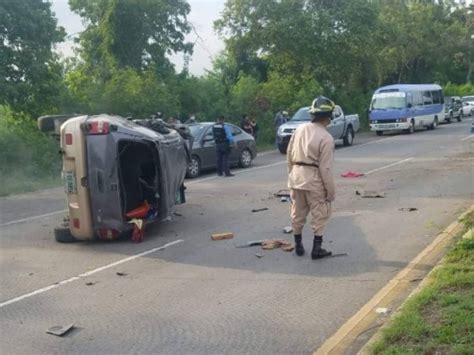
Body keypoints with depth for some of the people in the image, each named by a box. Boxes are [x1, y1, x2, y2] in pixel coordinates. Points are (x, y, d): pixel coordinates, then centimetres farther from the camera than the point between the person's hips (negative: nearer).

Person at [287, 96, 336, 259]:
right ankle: (317, 248, 9)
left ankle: (298, 245, 27)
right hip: (314, 179, -6)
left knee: (298, 213, 16)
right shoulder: (326, 138, -16)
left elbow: (289, 155, 9)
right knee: (320, 215, 7)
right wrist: (331, 190, -7)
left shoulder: (299, 130, 3)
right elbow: (325, 168, -16)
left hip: (296, 176, 6)